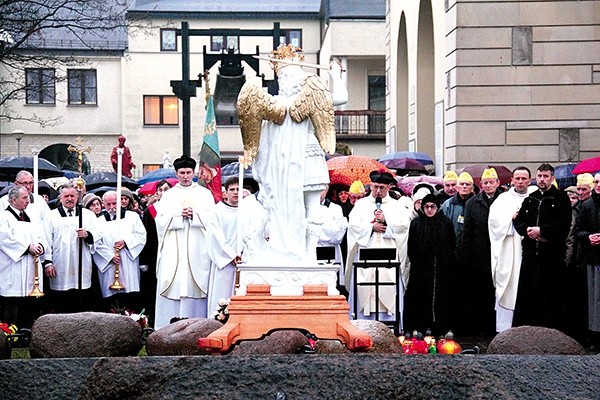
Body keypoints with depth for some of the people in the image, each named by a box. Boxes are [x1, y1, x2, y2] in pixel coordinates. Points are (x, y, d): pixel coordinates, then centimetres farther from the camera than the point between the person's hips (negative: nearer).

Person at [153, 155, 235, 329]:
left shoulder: (204, 193, 13)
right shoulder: (168, 195, 15)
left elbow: (210, 219, 1)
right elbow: (161, 219, 3)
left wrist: (194, 214, -13)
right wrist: (179, 214, -9)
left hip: (197, 249, -1)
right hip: (173, 250, 1)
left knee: (195, 287, -6)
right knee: (172, 285, -6)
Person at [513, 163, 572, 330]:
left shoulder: (561, 198, 2)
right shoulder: (530, 199, 17)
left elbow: (564, 224, -9)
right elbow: (518, 222, 14)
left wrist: (541, 230, -13)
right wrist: (528, 230, -7)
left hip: (552, 255, -4)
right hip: (530, 254, 5)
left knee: (552, 297, -3)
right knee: (526, 294, 5)